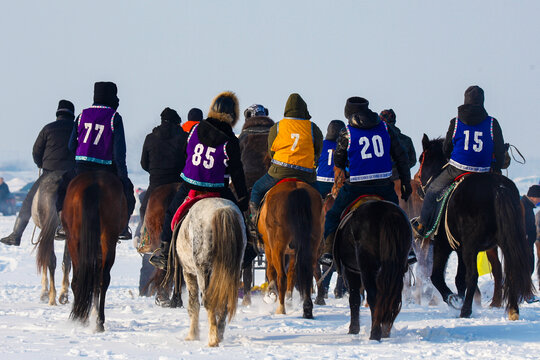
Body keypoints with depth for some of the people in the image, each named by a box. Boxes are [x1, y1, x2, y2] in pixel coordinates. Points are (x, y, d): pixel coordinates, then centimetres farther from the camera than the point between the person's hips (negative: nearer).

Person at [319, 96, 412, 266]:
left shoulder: (346, 133, -2)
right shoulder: (385, 128, 6)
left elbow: (338, 163, 8)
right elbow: (401, 157, 10)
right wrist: (406, 182, 17)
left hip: (355, 186, -3)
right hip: (384, 185, 3)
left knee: (333, 216, 14)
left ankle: (329, 252, 3)